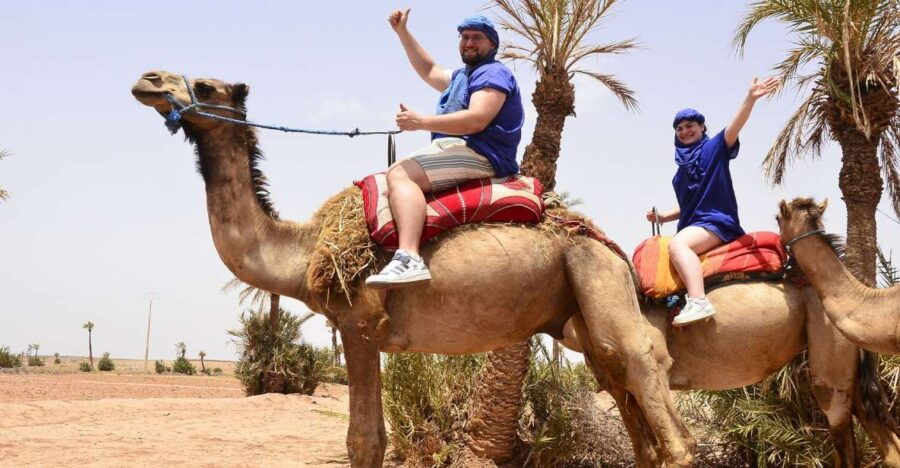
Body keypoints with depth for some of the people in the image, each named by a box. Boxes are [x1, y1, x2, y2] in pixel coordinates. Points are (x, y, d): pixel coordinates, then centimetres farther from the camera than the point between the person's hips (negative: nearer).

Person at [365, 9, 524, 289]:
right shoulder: (463, 76, 28)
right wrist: (402, 32, 33)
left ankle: (408, 259, -51)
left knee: (400, 174, -30)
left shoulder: (493, 73, -5)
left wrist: (422, 122, -23)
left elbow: (476, 120, -20)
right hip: (462, 153, 11)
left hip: (477, 154, -11)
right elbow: (429, 71, 40)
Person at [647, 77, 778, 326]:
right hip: (693, 227, 10)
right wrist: (663, 217, 14)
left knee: (677, 243, -35)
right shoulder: (683, 166, 23)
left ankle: (699, 301, -51)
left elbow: (734, 127, -17)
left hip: (715, 222, -9)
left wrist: (750, 98, -33)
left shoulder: (715, 147, 3)